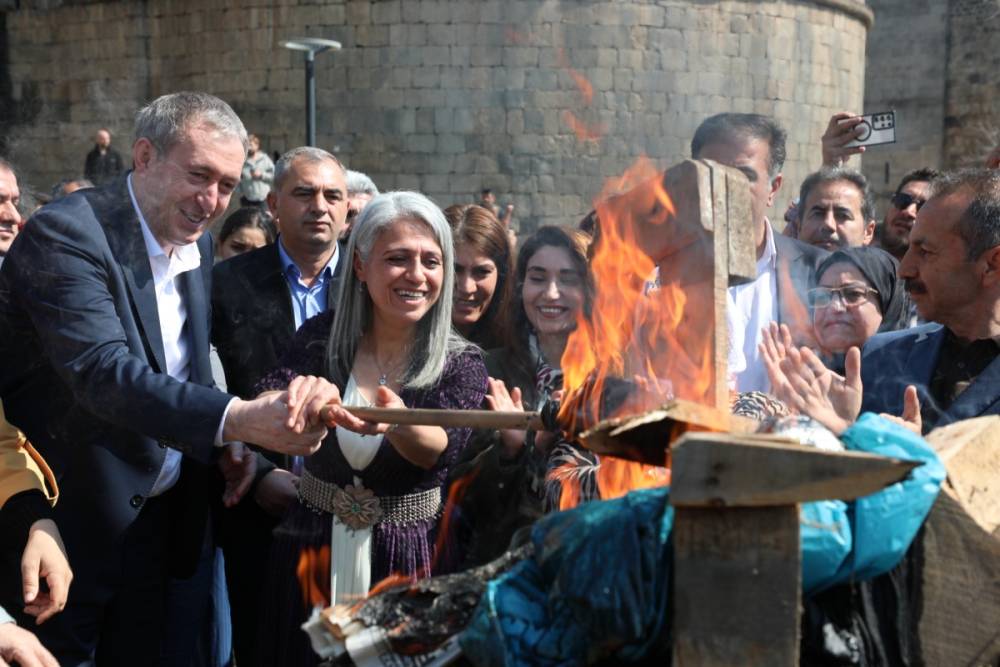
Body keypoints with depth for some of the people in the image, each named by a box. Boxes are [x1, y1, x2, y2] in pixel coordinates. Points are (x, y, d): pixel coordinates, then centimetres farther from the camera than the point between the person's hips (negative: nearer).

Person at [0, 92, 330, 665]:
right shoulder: (66, 233, -20)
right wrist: (235, 419, -44)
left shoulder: (198, 243, 5)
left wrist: (223, 446, -2)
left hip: (154, 515, 7)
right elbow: (104, 371, -33)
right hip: (64, 520, -7)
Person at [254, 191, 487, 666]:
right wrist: (303, 394, -40)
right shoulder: (320, 337, -4)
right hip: (311, 552, 2)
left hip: (408, 563, -1)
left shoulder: (462, 364, -9)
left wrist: (396, 421, -47)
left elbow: (440, 451, -25)